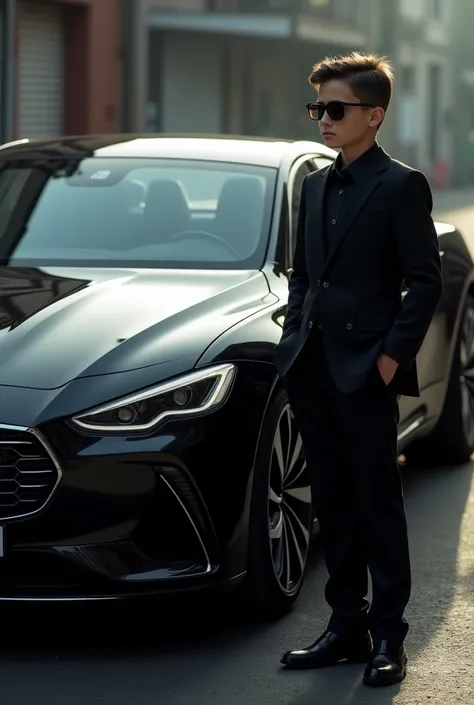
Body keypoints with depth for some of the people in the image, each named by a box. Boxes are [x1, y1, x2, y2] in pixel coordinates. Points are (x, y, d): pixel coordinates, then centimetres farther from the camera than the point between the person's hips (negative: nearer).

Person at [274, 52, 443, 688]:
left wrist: (392, 355, -14)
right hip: (314, 368, 7)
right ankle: (346, 628, 19)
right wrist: (294, 339, 9)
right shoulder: (316, 186, 15)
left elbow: (425, 282, -9)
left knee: (378, 506, -1)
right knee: (333, 505, 11)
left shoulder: (401, 187, -7)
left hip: (364, 370, -7)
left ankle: (388, 638, 6)